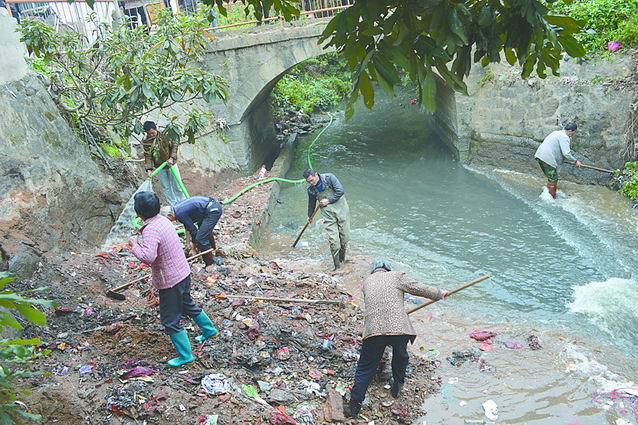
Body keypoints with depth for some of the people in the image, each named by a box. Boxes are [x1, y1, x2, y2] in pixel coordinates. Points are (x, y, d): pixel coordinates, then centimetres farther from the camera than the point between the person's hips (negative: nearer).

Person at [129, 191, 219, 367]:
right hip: (183, 272, 9)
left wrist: (135, 245, -20)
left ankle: (185, 355, 16)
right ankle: (209, 329, 47)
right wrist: (141, 243, 11)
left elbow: (148, 257, -38)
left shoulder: (150, 230, -26)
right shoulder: (163, 220, 3)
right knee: (187, 305, 30)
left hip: (169, 280, -9)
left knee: (170, 320, 6)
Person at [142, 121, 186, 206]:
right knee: (166, 188, 8)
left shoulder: (164, 135, -14)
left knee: (177, 185, 6)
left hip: (171, 164, -2)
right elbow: (148, 156, -10)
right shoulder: (146, 142, -8)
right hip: (159, 168, 2)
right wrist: (149, 169, -23)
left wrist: (171, 158, -26)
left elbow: (174, 145, -13)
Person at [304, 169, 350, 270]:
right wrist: (310, 216, 32)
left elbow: (340, 191, -12)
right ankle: (337, 265, -1)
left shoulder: (329, 178, -8)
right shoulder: (311, 190, 2)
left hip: (341, 208, -1)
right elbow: (311, 204, 19)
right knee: (333, 239, -9)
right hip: (328, 214, 1)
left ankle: (342, 258, 26)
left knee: (345, 236, 4)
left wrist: (328, 200, -12)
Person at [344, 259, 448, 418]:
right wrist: (439, 293, 21)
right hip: (399, 327, -1)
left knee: (365, 369, 11)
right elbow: (419, 288, 6)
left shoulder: (366, 282, 21)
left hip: (373, 330, 2)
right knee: (400, 356, 29)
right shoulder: (397, 276, 12)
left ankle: (354, 406, 13)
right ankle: (397, 387, 43)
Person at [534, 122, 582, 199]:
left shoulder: (557, 133, 22)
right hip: (548, 159, -10)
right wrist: (575, 161, -4)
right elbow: (566, 153, -16)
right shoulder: (564, 137, -9)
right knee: (553, 179, 1)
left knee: (551, 178, 20)